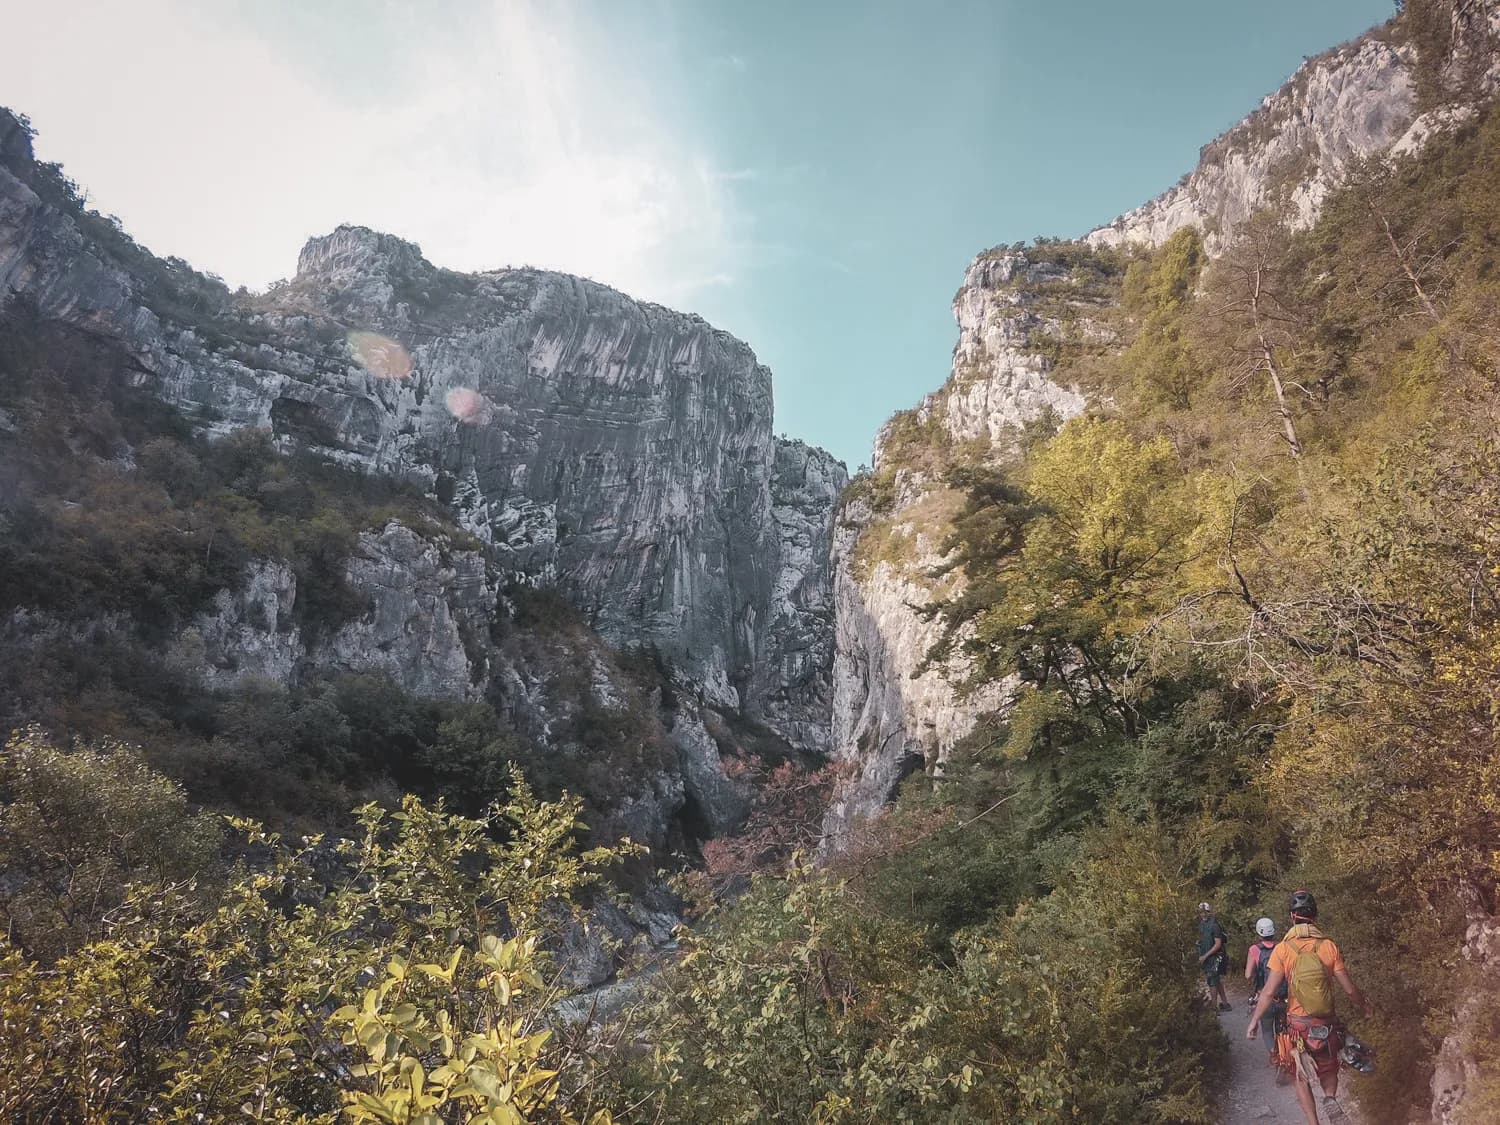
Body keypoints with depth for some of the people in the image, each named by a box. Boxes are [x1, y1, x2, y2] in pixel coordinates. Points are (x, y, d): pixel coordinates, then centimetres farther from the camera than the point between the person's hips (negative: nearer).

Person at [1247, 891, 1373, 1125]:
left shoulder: (1282, 949, -12)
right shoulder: (1329, 947, -8)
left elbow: (1269, 992, -14)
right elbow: (1349, 988, -3)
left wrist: (1254, 1021, -4)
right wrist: (1364, 1006, 19)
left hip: (1298, 1024, -2)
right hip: (1327, 1024, 2)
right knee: (1328, 1070, 23)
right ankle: (1330, 1098, -5)